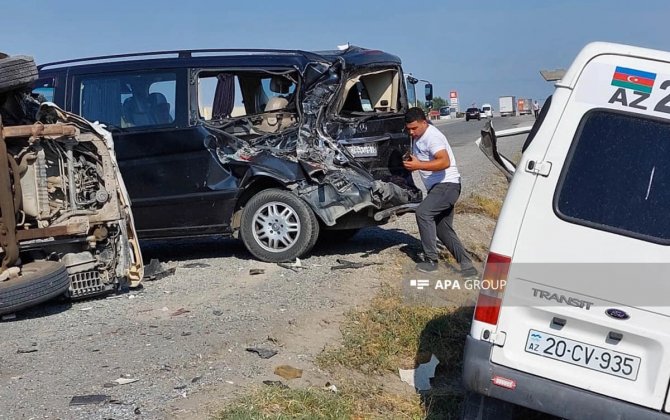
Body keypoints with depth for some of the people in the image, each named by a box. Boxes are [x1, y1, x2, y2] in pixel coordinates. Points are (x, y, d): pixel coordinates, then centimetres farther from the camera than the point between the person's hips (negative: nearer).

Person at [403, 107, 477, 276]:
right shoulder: (418, 137, 15)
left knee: (423, 212, -24)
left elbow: (445, 162, -30)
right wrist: (410, 162, 12)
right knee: (443, 229, 10)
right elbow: (420, 160, 32)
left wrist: (419, 165, -35)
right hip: (437, 187, 11)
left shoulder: (432, 136, -16)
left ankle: (430, 260, -18)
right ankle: (467, 266, 12)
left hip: (447, 184, -11)